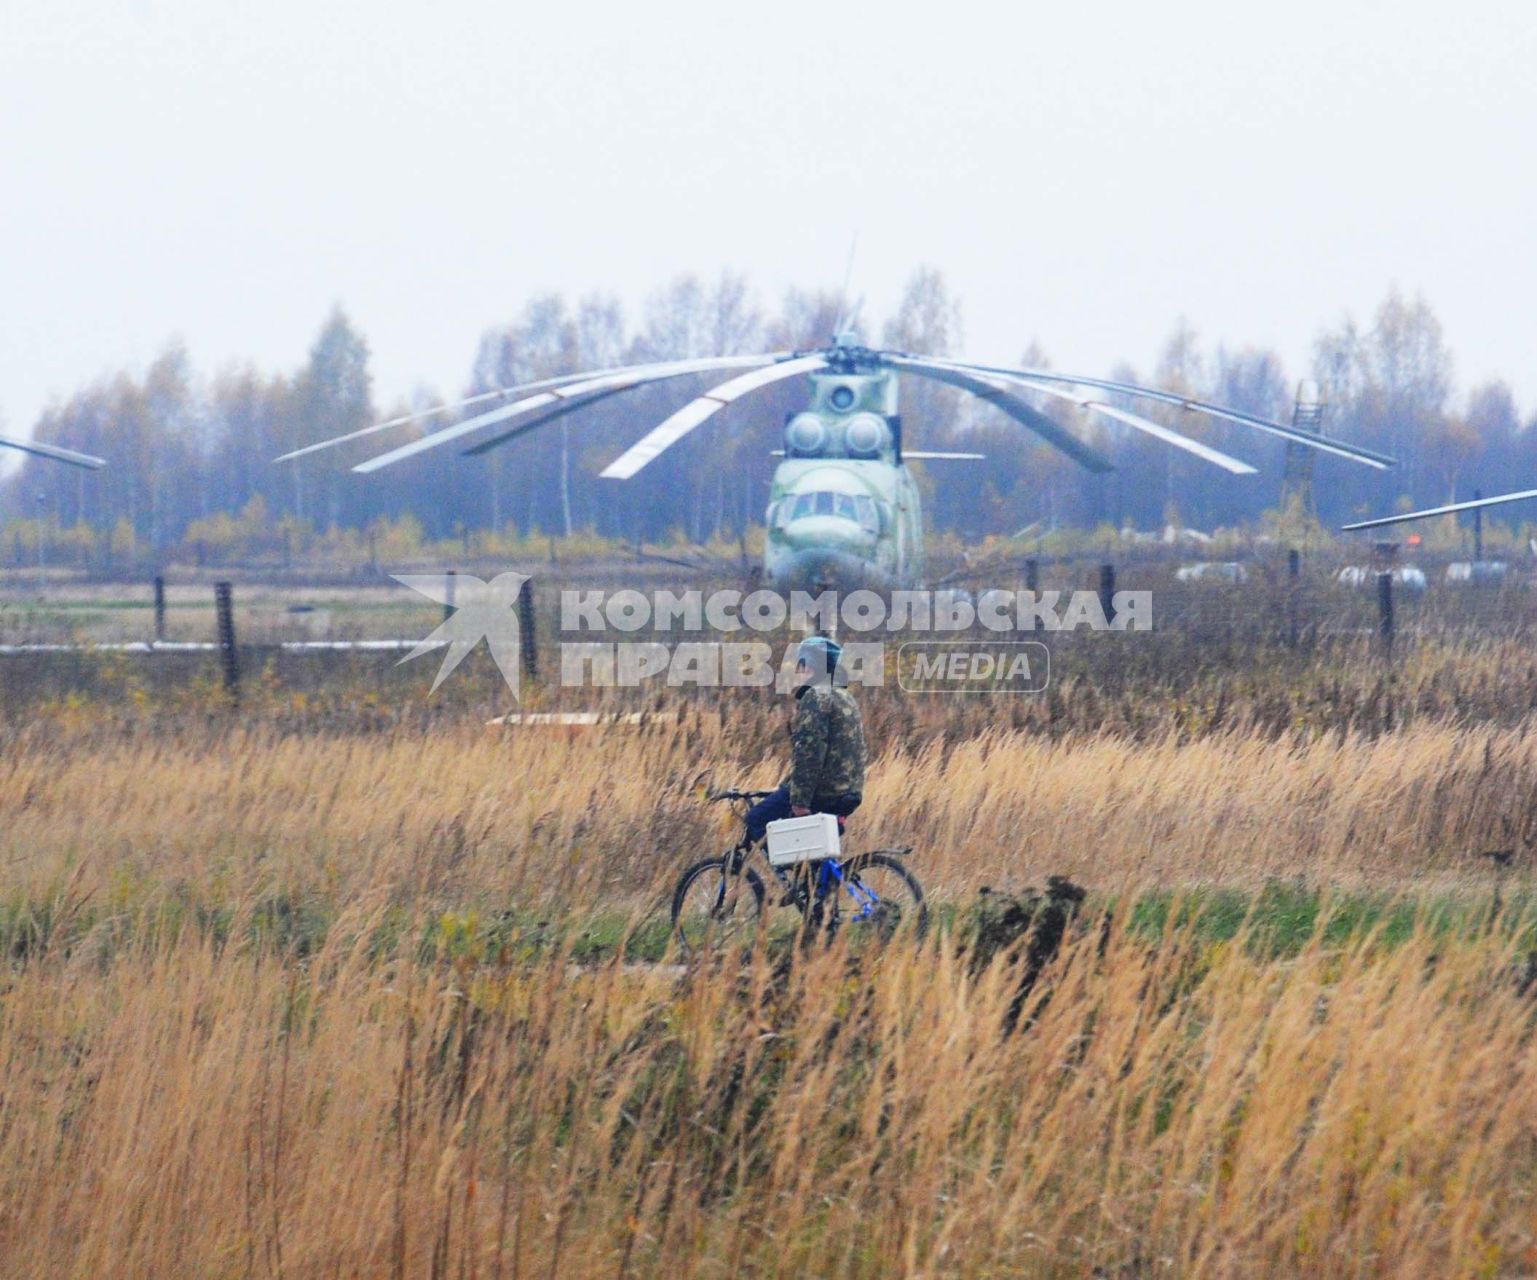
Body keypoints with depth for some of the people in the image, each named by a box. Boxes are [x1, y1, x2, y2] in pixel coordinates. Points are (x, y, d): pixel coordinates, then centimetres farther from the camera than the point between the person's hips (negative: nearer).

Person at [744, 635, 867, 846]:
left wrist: (799, 802, -23)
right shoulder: (846, 699, 21)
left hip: (822, 791, -9)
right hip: (849, 794, 9)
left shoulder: (816, 698, -11)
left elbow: (809, 751, -20)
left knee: (756, 820, 0)